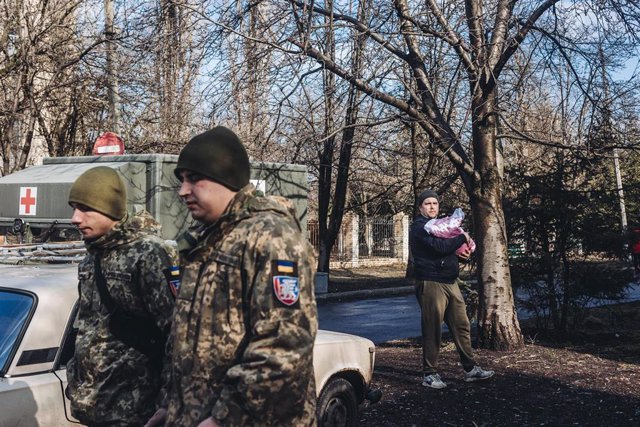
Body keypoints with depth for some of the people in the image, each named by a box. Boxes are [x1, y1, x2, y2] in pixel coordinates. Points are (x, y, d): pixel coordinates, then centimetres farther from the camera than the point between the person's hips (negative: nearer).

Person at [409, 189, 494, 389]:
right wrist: (462, 238, -8)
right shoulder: (420, 226, -8)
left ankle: (470, 369, 16)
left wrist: (463, 247, 2)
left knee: (462, 326, 9)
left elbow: (448, 247, 25)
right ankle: (429, 374, 4)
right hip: (431, 284, -9)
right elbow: (439, 246, -21)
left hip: (450, 283, 9)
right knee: (432, 330, -4)